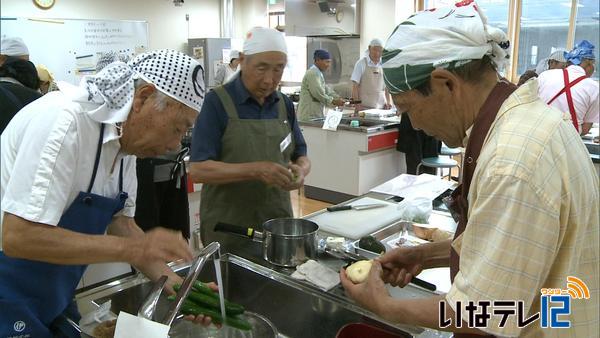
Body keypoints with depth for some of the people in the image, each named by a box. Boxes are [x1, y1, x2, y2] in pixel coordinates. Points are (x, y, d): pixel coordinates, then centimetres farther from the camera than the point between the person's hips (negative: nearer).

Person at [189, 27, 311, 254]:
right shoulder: (217, 102, -10)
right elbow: (198, 170, -16)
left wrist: (301, 170, -12)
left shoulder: (284, 104, 6)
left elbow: (301, 156, 11)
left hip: (278, 223, 5)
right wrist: (256, 170, -27)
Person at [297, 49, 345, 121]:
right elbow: (318, 93, -21)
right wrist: (334, 101, -15)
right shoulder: (313, 73, -14)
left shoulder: (317, 73, 19)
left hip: (315, 115, 10)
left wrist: (338, 98, 6)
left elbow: (326, 89, 20)